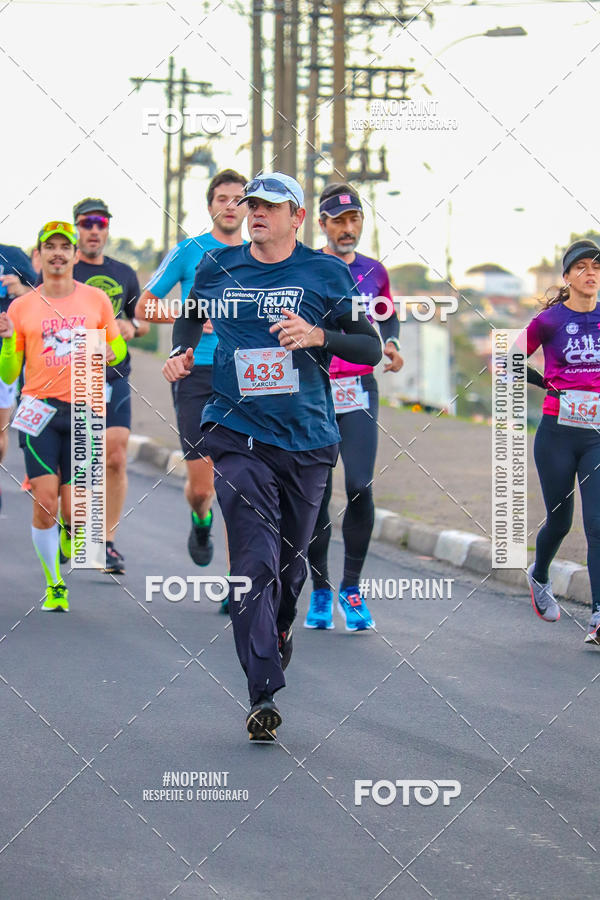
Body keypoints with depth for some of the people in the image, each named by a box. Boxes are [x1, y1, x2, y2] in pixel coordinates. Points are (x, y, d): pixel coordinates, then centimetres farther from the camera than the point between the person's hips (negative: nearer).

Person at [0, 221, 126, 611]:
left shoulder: (96, 300, 7)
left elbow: (119, 348, 19)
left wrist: (109, 353, -4)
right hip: (39, 410, 0)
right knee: (45, 502, -12)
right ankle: (54, 586, 4)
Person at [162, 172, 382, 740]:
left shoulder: (327, 274, 1)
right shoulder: (216, 269, 7)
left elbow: (372, 348, 2)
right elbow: (190, 318, 27)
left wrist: (319, 336, -15)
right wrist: (181, 353, 6)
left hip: (307, 438, 1)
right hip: (237, 434, -1)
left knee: (291, 558, 14)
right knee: (255, 561, -15)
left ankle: (279, 630, 47)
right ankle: (263, 693, -19)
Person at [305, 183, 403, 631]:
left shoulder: (374, 272, 8)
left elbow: (389, 317, 25)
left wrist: (392, 345, 6)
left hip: (360, 392, 2)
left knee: (360, 487, -9)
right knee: (316, 494, 1)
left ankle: (352, 588, 3)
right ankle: (320, 591, 13)